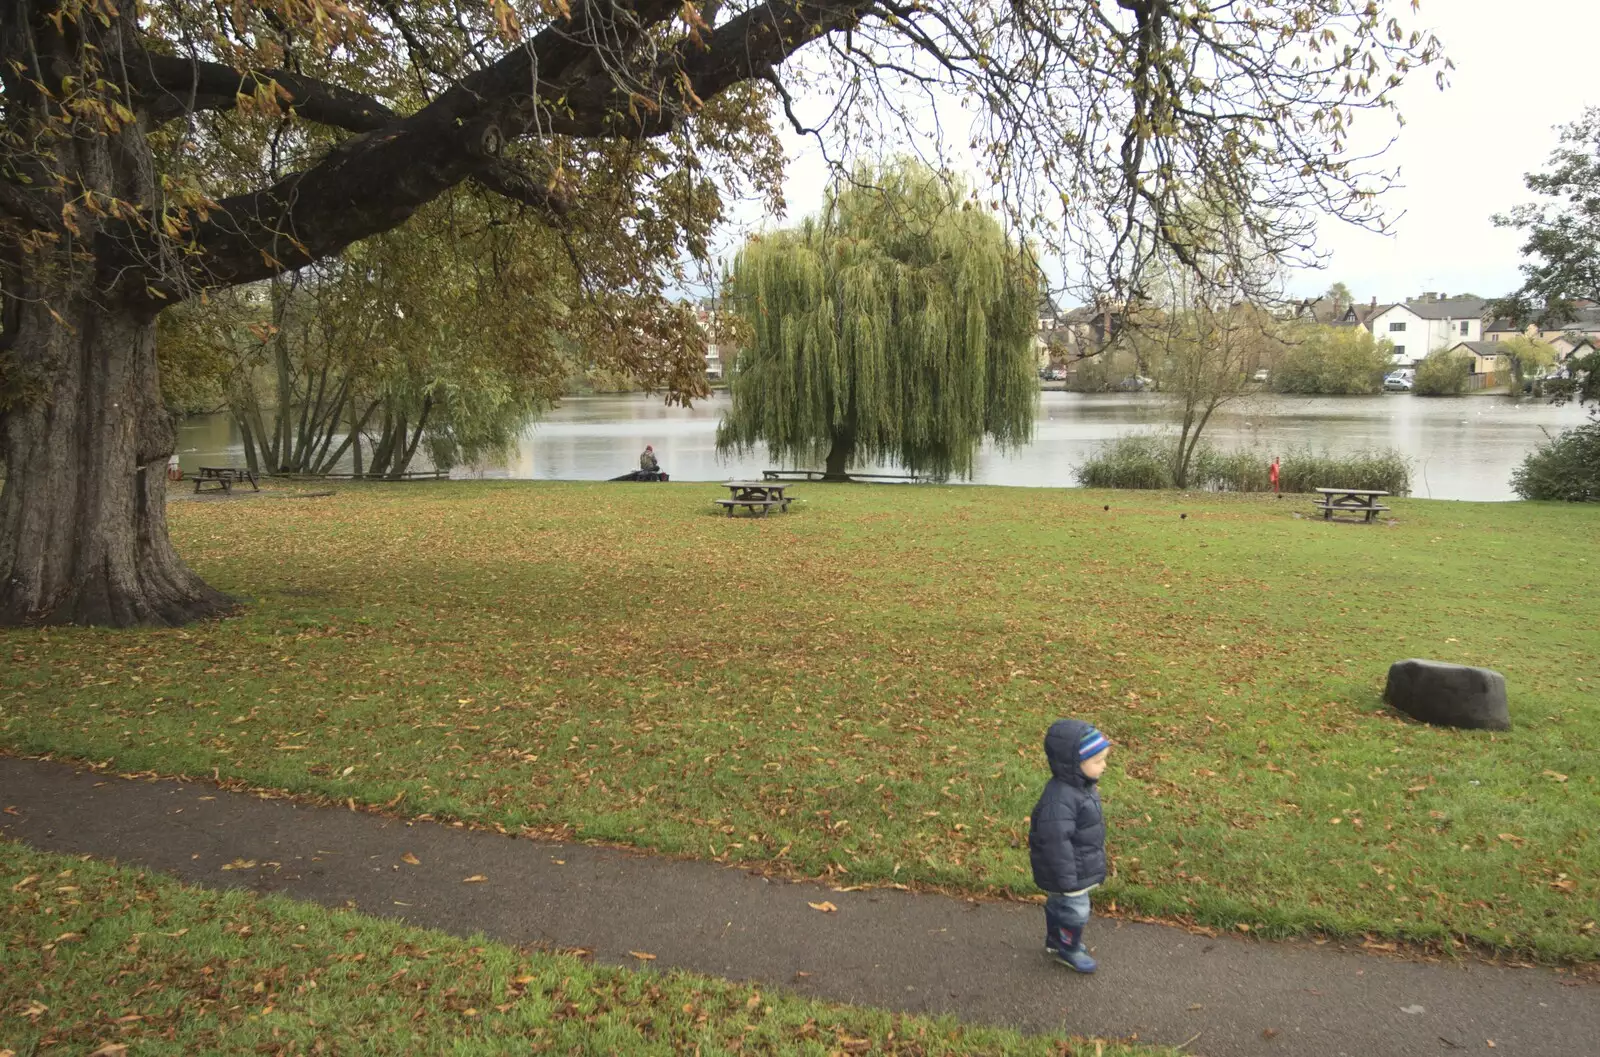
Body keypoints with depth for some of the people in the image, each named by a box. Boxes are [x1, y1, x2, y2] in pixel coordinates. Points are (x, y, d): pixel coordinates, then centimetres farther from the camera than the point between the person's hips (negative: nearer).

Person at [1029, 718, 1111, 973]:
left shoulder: (1081, 786, -4)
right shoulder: (1059, 799, -36)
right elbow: (1056, 841, -32)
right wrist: (1067, 880, -24)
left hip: (1080, 864, 9)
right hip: (1069, 871, -9)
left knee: (1059, 904, 27)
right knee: (1075, 911, 9)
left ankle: (1055, 939, 47)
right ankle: (1069, 949, 33)